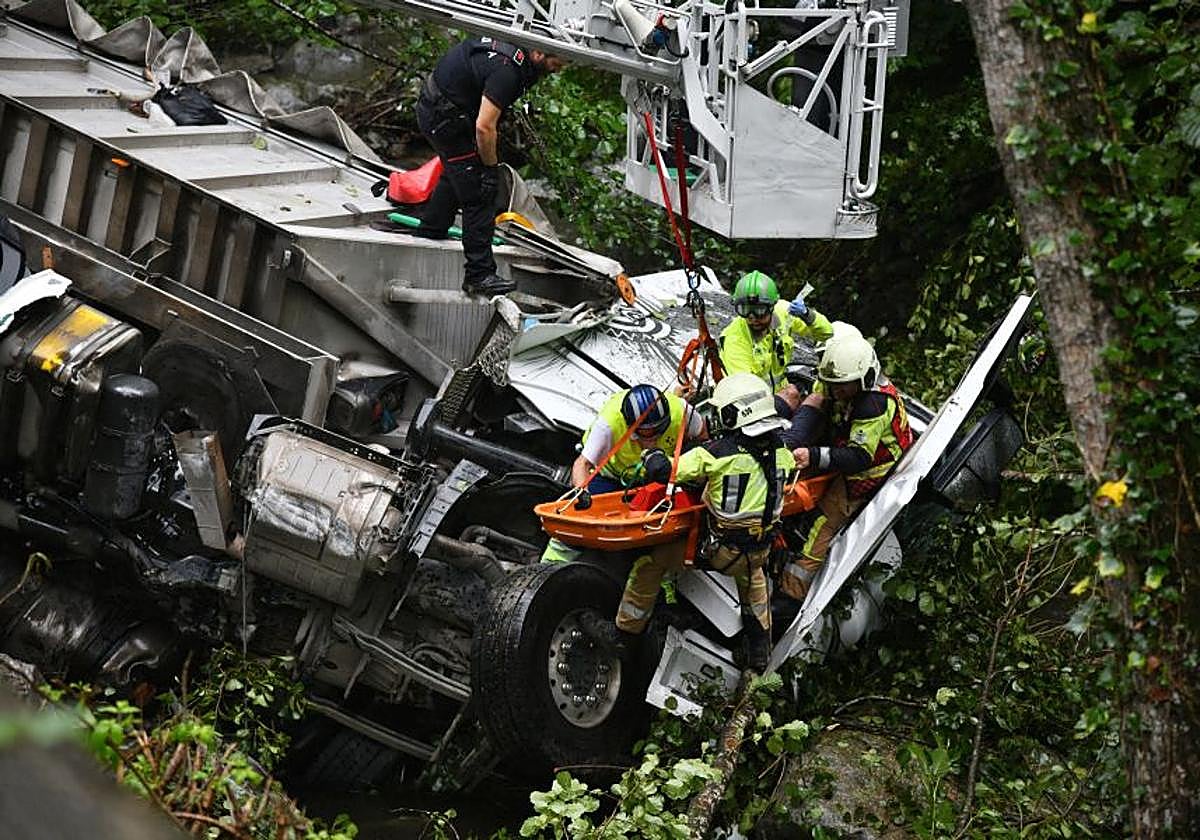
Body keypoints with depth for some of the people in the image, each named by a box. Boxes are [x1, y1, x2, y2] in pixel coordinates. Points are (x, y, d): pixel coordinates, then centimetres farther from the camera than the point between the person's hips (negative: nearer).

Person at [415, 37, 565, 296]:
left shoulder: (514, 44, 0)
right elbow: (484, 127, -29)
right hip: (444, 117, -10)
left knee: (456, 174, 31)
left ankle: (430, 232, 51)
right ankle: (479, 275, -6)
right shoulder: (507, 71, -30)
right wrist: (491, 166, -14)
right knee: (479, 193, -8)